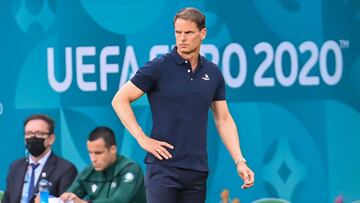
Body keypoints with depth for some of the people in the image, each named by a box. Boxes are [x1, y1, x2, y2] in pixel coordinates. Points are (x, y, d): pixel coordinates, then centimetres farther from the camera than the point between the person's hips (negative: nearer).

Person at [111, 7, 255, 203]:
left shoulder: (213, 73, 10)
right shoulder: (159, 67, -4)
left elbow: (223, 120, 15)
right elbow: (120, 100, -2)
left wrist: (239, 161, 5)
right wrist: (142, 139, -9)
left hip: (197, 171, 5)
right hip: (164, 167, -5)